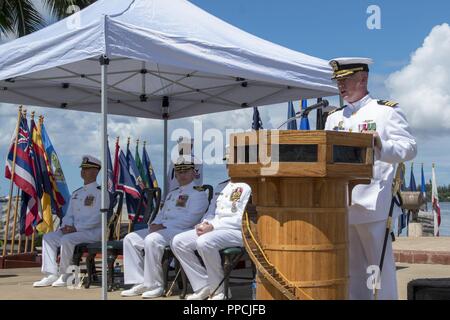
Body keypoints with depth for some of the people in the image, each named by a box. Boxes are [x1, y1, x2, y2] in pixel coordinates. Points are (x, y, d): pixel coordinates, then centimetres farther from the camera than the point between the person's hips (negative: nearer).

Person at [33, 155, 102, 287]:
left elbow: (97, 217, -16)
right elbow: (69, 215, 20)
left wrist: (76, 228, -19)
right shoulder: (76, 193, 21)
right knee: (48, 237, -8)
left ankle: (65, 276, -16)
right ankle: (51, 275, -12)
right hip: (74, 230, 8)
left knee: (66, 239, -31)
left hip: (94, 231, -8)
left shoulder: (100, 192, -6)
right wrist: (67, 226, -4)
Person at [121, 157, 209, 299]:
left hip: (182, 231, -9)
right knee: (130, 238, -5)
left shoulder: (199, 194, -1)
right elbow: (161, 214, 29)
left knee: (151, 240, -34)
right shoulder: (172, 193, 27)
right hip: (161, 229, 9)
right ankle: (140, 283, -9)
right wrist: (155, 224, 3)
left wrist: (163, 225, -17)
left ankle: (155, 286, -25)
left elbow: (189, 219, -13)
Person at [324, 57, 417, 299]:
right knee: (352, 268, 11)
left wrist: (380, 146, -25)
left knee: (379, 267, -1)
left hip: (372, 205, -5)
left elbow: (409, 148, -7)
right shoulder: (334, 118, 18)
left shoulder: (386, 111, 1)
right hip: (340, 207, 6)